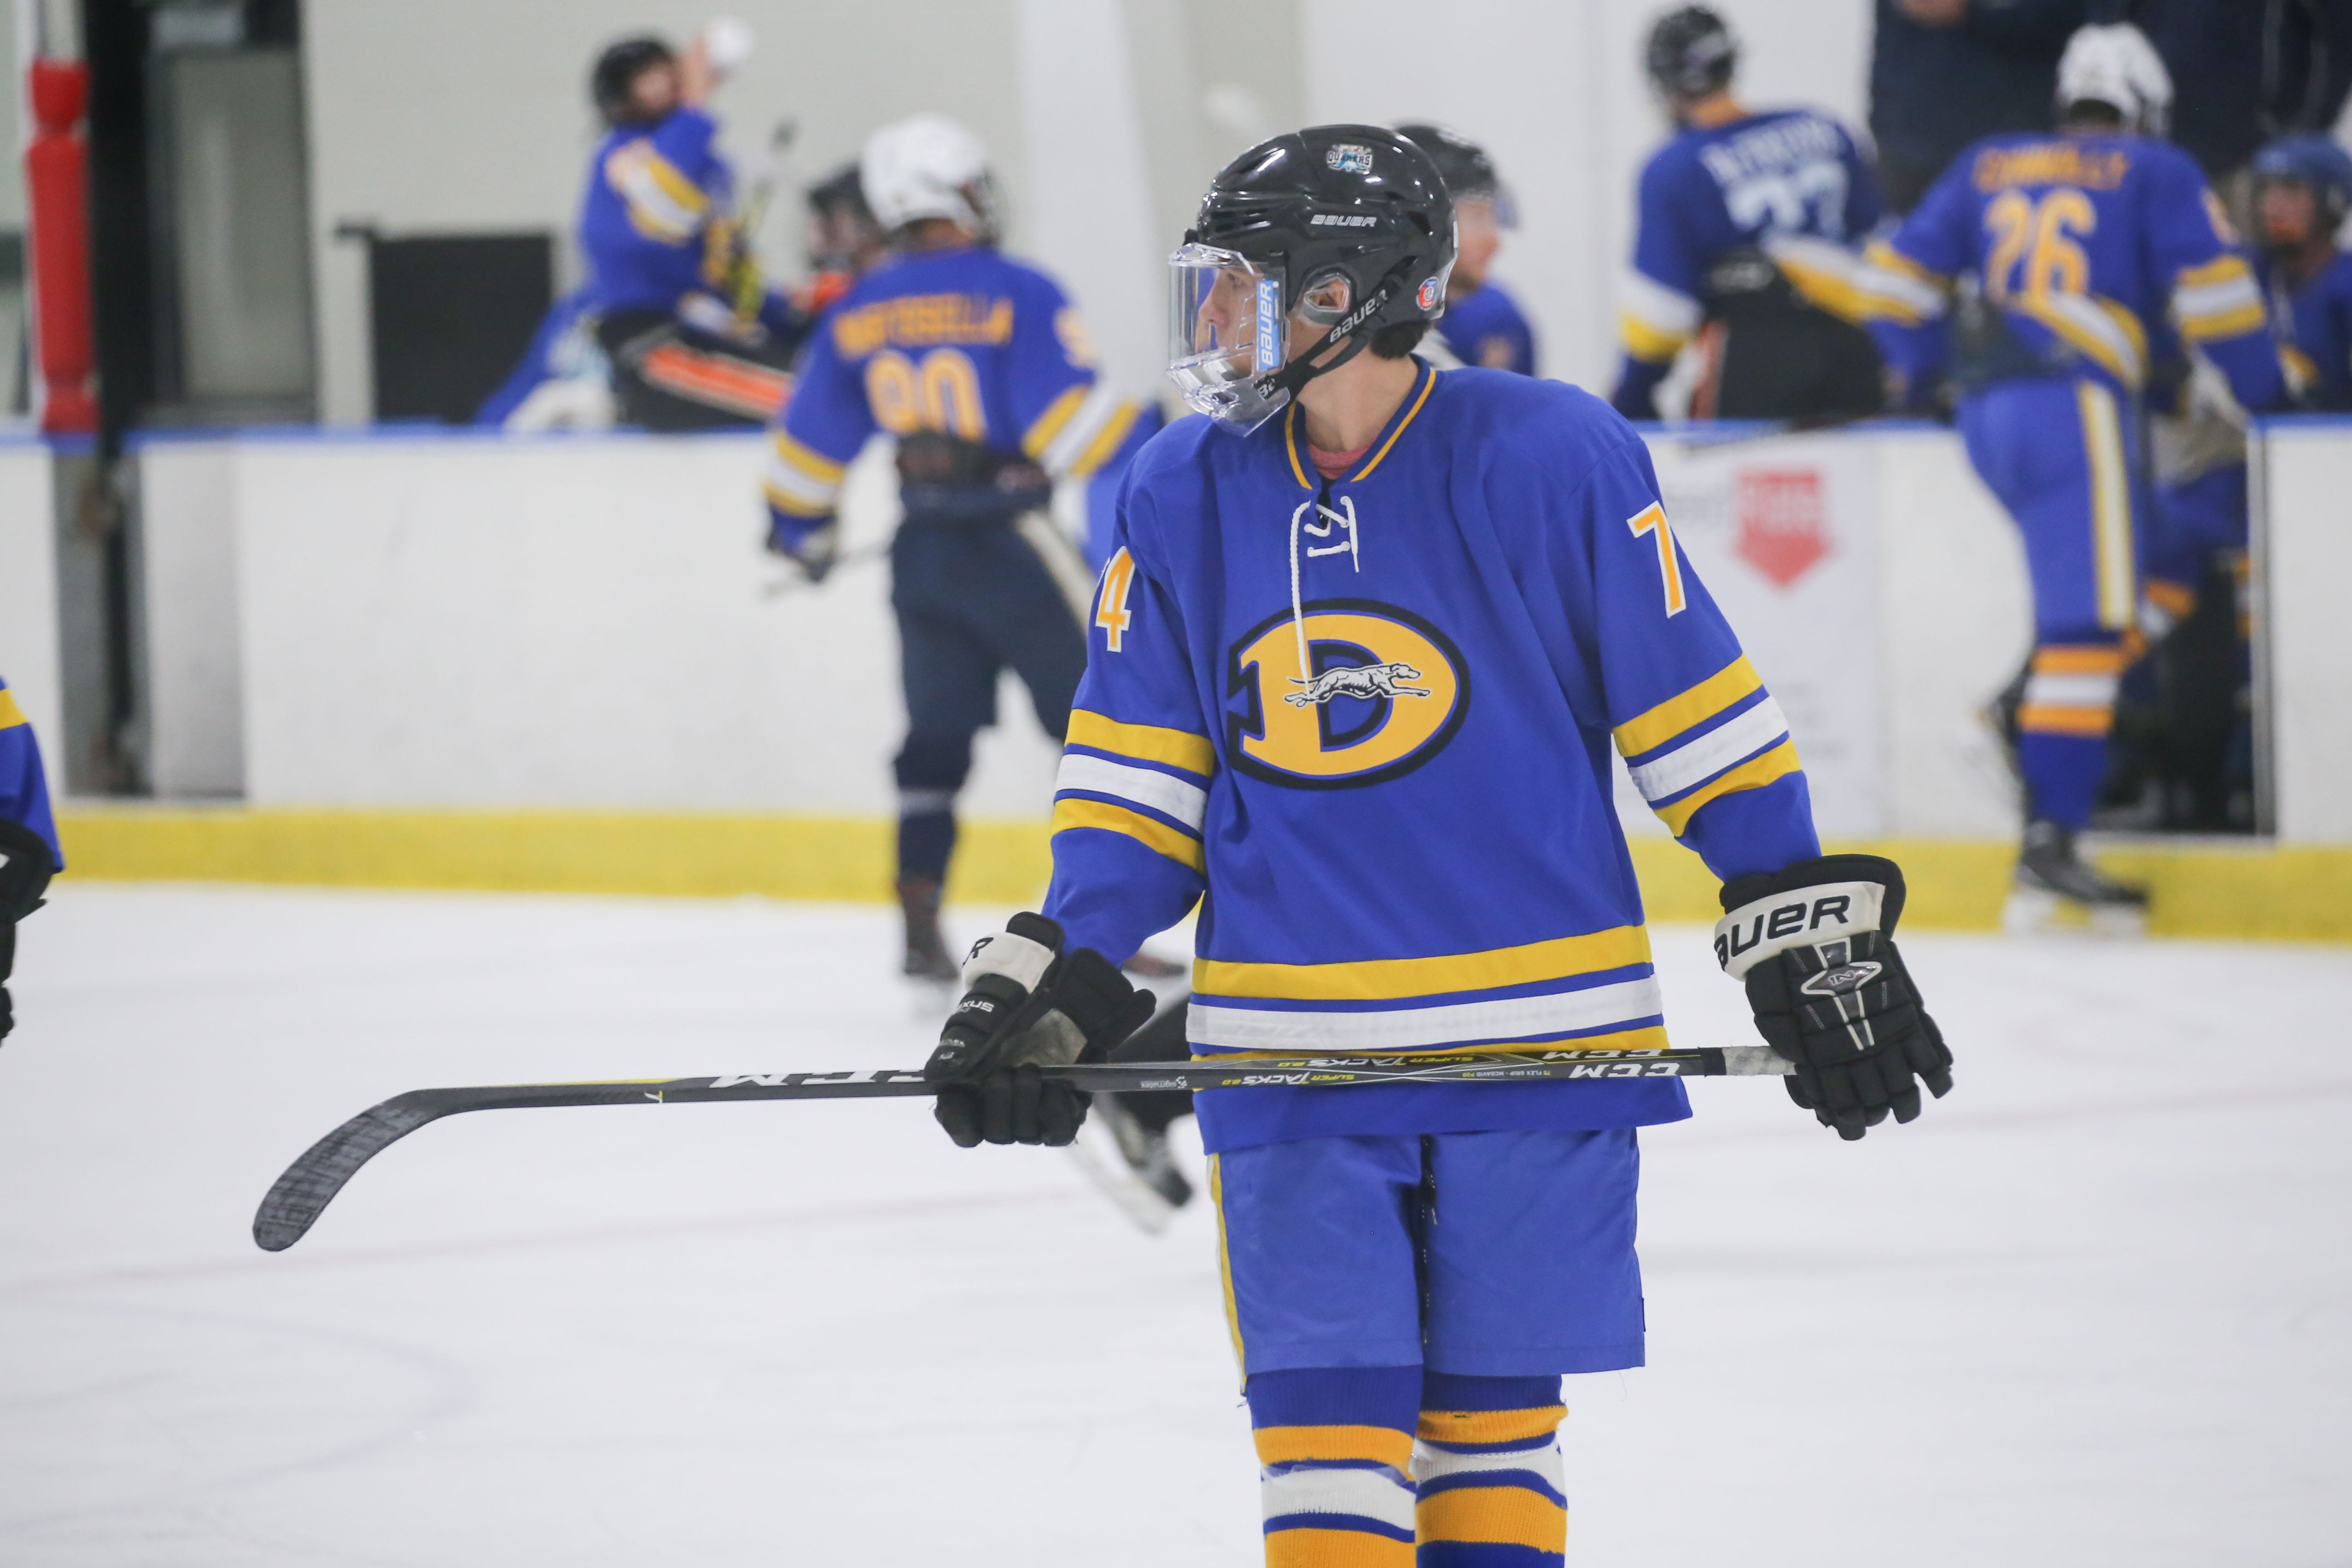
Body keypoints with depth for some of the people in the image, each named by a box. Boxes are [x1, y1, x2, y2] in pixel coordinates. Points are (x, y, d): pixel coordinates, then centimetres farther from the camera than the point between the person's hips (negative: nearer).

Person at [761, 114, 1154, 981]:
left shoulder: (857, 315, 6)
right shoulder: (1015, 293, -11)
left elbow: (811, 437, 12)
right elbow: (1073, 416, -17)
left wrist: (799, 526, 29)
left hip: (922, 547, 5)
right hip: (1012, 548, -5)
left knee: (939, 731, 13)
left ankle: (920, 923, 7)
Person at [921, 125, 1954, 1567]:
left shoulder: (1552, 462, -9)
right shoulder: (1182, 498, 3)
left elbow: (1698, 715, -3)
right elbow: (1139, 776, 8)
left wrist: (1812, 938, -3)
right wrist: (1053, 985, -2)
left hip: (1534, 1041, -2)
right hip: (1290, 1054, 2)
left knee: (1492, 1420, 8)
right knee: (1327, 1426, -3)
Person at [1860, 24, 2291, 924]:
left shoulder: (1988, 168, 22)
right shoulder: (2156, 174, 9)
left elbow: (1900, 276, 20)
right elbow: (2213, 293, 1)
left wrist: (1920, 376, 33)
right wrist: (2266, 396, 12)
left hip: (1984, 411, 6)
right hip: (2073, 406, -6)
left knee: (2110, 597, 22)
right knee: (2087, 630, -12)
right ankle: (2047, 849, -21)